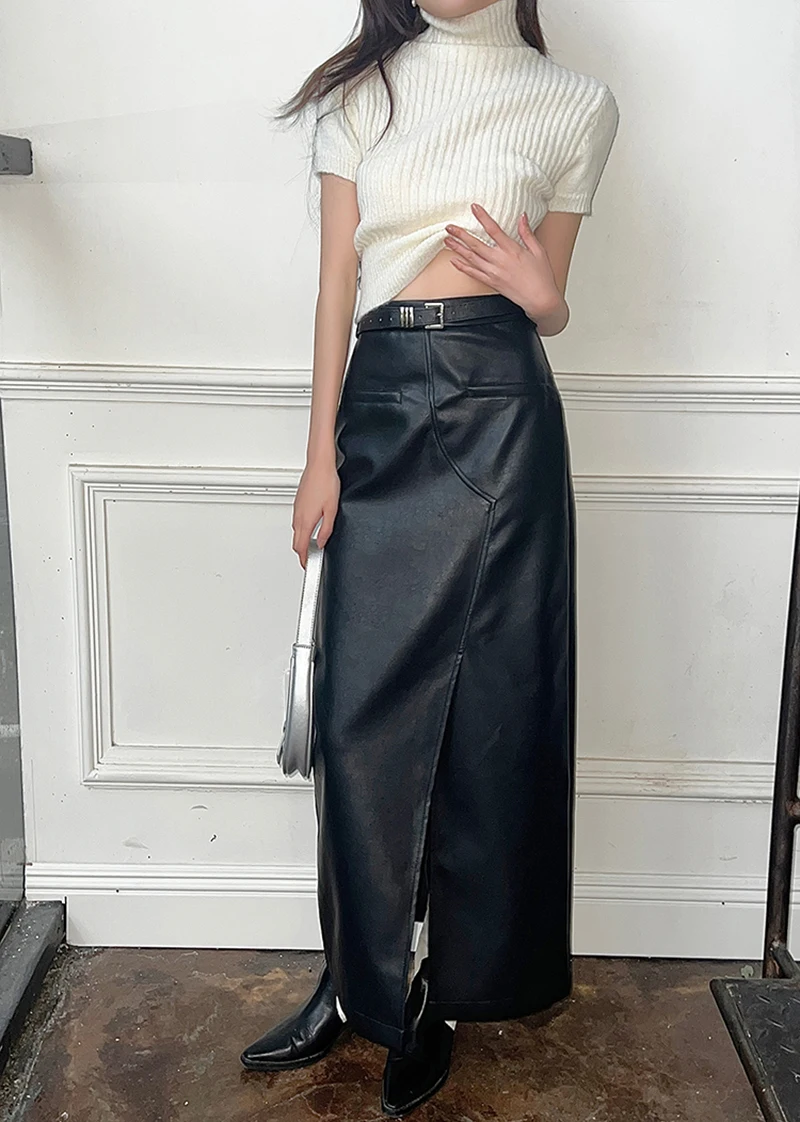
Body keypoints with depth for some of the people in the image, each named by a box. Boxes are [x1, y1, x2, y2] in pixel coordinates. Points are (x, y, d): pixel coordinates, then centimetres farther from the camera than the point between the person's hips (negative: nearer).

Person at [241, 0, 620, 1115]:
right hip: (379, 404, 2)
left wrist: (539, 296, -13)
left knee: (489, 705, 2)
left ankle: (447, 989, 20)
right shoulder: (361, 91, 13)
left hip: (500, 407, -2)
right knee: (362, 708, 2)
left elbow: (551, 303, 12)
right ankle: (364, 981, 20)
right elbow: (338, 284, 6)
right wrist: (321, 458, 0)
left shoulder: (575, 102, 9)